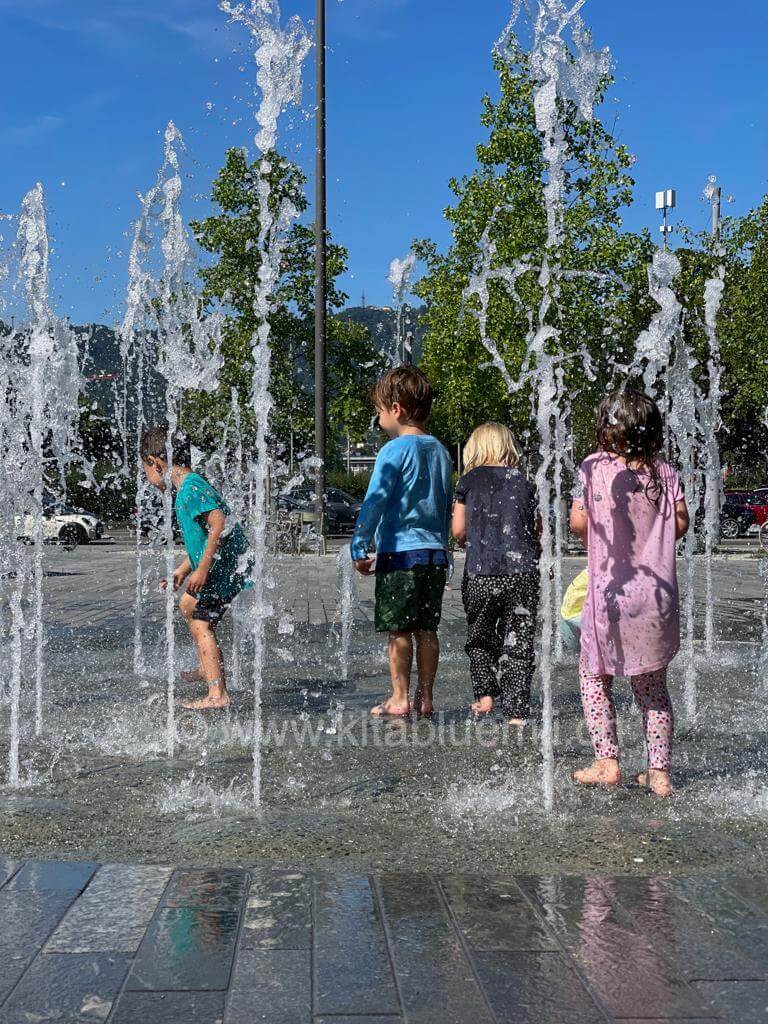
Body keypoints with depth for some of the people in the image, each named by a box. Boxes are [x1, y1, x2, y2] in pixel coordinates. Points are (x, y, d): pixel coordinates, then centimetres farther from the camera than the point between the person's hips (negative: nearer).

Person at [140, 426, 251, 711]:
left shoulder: (192, 488, -18)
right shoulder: (189, 487, 14)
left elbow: (219, 523, -31)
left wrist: (203, 568, -30)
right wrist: (183, 570, 26)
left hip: (226, 567, -11)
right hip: (221, 566, 11)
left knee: (201, 624, -15)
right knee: (187, 605, 29)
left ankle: (218, 694, -19)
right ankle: (207, 669, 41)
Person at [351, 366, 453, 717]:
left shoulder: (394, 451, -9)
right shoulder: (440, 451, 13)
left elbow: (375, 502, -13)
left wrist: (359, 548, -8)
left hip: (399, 551, -7)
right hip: (435, 552, 7)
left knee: (399, 630, 0)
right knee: (426, 629, 10)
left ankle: (400, 699, 4)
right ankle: (424, 697, 14)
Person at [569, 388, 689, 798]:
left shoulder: (595, 467, -8)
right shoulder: (665, 472, 1)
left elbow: (578, 523, -9)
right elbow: (681, 524, 3)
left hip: (610, 593, -3)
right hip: (658, 595, 3)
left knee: (594, 676, 15)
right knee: (653, 686, 14)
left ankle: (607, 762, 9)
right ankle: (659, 772, 15)